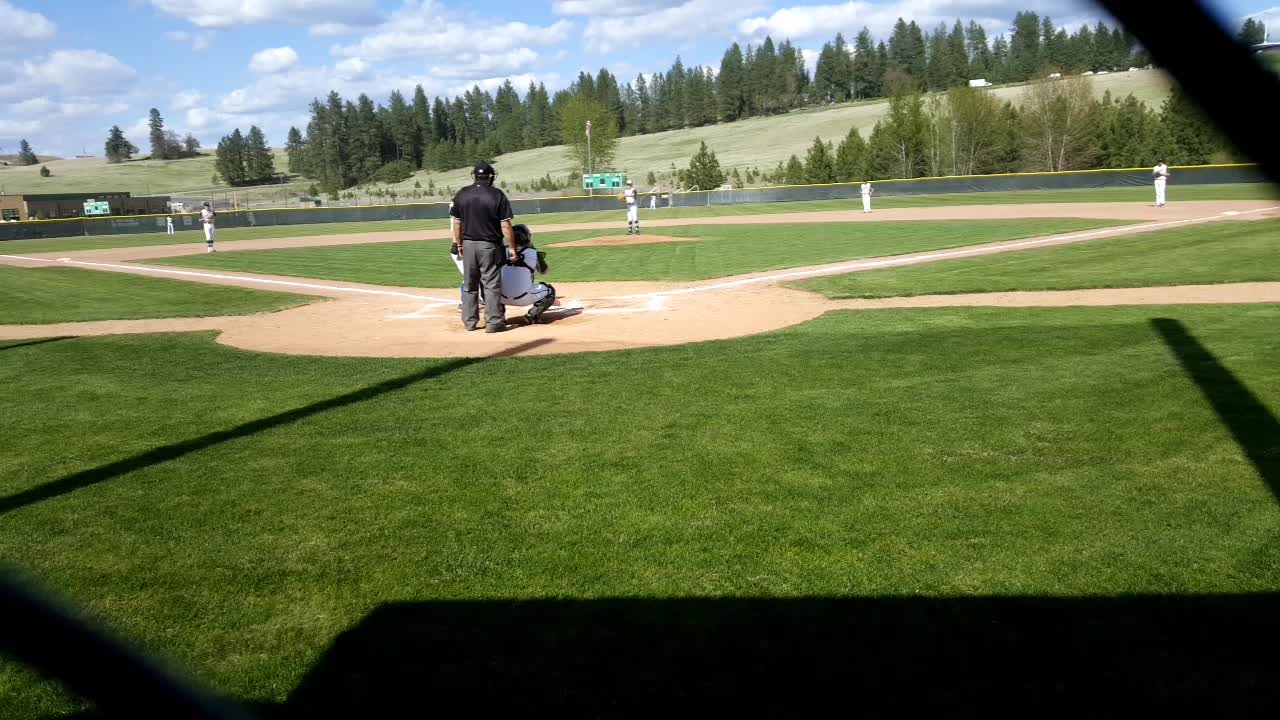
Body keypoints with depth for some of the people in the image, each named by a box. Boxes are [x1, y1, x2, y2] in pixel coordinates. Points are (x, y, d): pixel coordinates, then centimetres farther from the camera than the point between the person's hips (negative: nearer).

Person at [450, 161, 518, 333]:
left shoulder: (462, 194, 2)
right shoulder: (497, 195, -9)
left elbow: (456, 222, 5)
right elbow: (505, 224, -10)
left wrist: (459, 244, 15)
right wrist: (512, 247, -4)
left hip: (468, 244, 4)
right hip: (490, 245, -4)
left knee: (469, 284, 13)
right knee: (492, 284, 1)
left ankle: (469, 322, 18)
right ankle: (493, 322, 0)